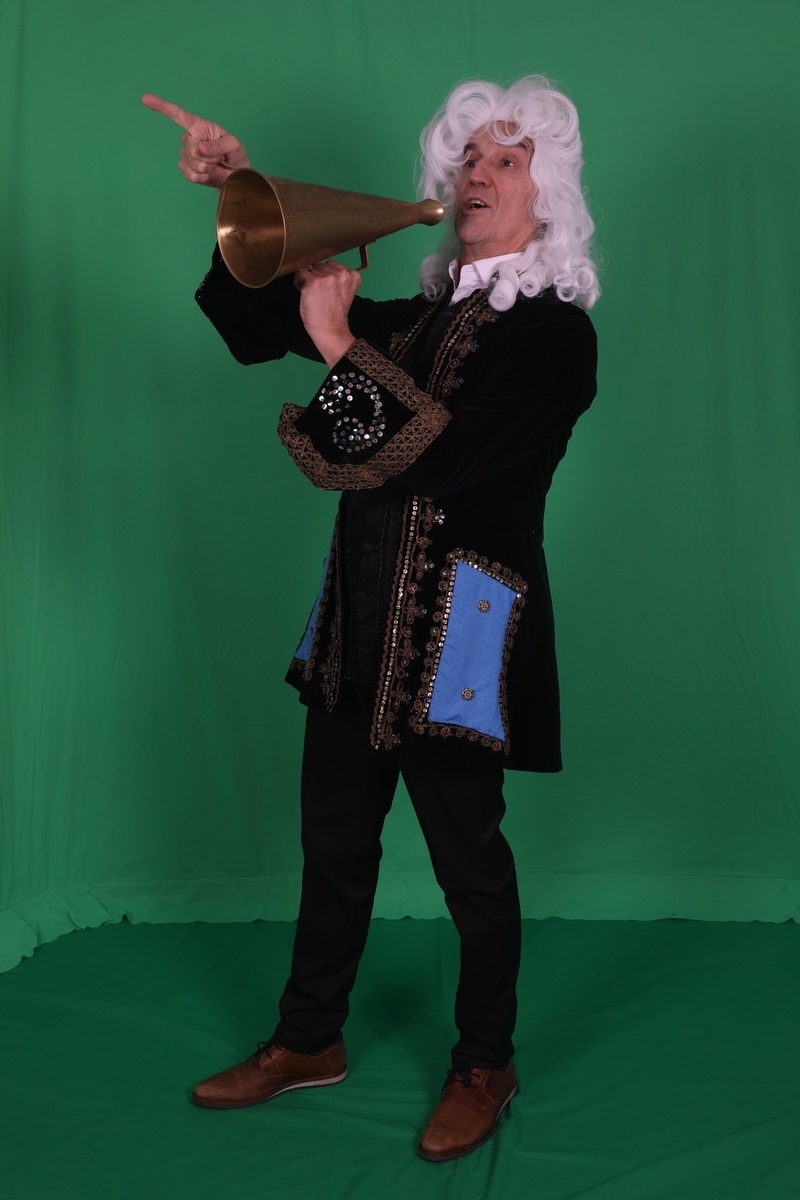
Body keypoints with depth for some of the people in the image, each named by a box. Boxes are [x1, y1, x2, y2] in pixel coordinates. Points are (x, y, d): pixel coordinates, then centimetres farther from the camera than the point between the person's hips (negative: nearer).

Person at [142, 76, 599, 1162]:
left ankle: (485, 1068, 27)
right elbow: (265, 322, 13)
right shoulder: (422, 317, 12)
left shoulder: (555, 335, -8)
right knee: (335, 841, 16)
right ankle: (310, 1041, 34)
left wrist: (338, 342, -20)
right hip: (363, 623, 7)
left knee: (469, 861, 7)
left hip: (461, 632, -6)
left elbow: (442, 454, -21)